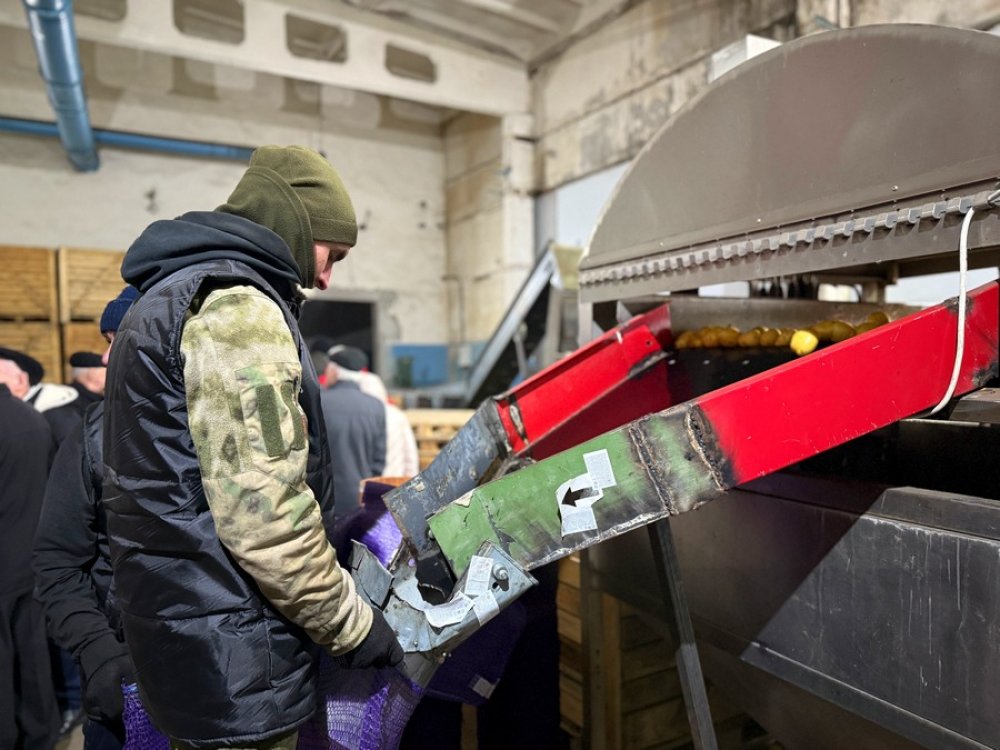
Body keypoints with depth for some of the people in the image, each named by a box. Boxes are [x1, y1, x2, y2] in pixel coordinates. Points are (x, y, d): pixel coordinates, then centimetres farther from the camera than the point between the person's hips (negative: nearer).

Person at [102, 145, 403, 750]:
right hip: (233, 653, -10)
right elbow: (260, 512, -26)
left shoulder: (170, 295, 14)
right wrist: (350, 623, -13)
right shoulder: (237, 307, -19)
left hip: (182, 625, 10)